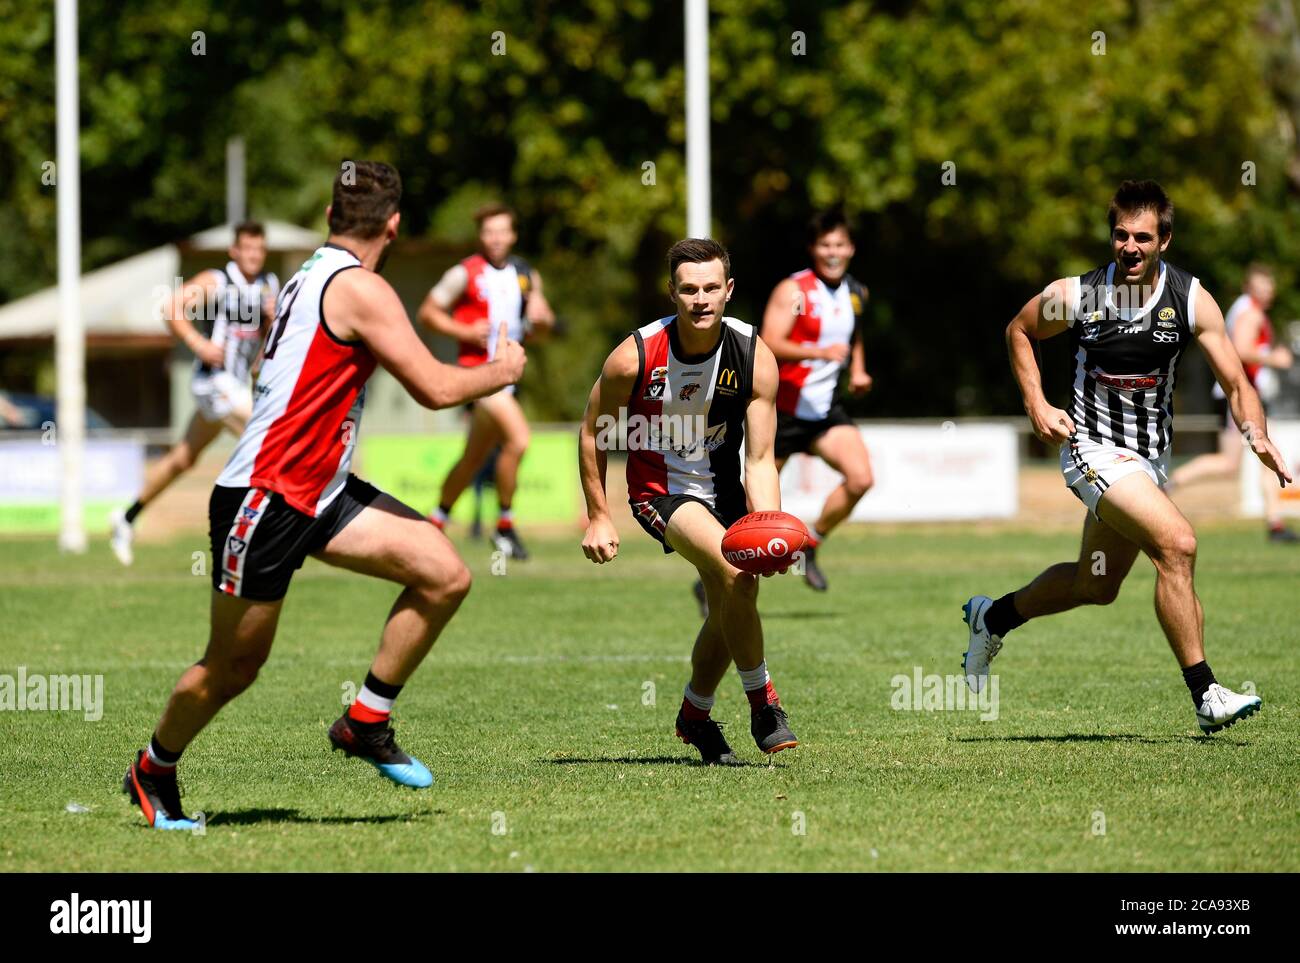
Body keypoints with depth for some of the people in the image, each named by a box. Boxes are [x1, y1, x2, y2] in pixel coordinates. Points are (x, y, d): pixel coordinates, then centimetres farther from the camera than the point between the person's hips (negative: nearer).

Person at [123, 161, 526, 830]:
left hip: (320, 491, 9)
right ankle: (154, 771, 26)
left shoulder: (311, 277, 12)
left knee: (445, 574, -4)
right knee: (233, 667, 3)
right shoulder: (359, 287, -17)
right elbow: (435, 388, -19)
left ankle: (366, 723, 7)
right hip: (265, 498, -9)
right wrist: (502, 371, -1)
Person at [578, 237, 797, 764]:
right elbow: (593, 434, -7)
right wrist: (598, 517, -5)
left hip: (721, 484, 4)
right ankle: (762, 703, -11)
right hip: (661, 488, -4)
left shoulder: (754, 358, -17)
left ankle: (694, 716, 39)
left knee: (729, 608, 13)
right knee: (736, 573, -27)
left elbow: (759, 460, -15)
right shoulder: (636, 356, -23)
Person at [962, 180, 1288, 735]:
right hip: (1095, 450, -5)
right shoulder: (1075, 297, -14)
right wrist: (1036, 407, -5)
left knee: (1096, 586, 19)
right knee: (1178, 544, -24)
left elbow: (1236, 384, -10)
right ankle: (1206, 697, -20)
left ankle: (993, 617, 45)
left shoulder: (1191, 300, -10)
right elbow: (1018, 332, 7)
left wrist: (1257, 437, -28)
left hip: (1152, 458, 5)